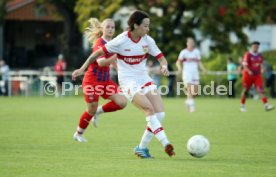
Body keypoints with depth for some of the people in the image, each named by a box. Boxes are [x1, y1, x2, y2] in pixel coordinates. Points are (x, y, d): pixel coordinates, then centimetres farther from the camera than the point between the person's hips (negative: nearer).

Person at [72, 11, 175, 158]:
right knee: (149, 109, -26)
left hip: (144, 79, 6)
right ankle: (165, 144, -31)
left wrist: (164, 66, -20)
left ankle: (142, 148, 3)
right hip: (128, 82, -6)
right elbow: (98, 53, -4)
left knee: (160, 113, -9)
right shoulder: (121, 41, -13)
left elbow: (161, 58, 4)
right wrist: (82, 69, -4)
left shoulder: (148, 41, 1)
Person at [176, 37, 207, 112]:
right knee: (189, 89, -16)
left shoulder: (197, 51, 9)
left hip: (195, 72, 4)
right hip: (187, 72, -4)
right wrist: (180, 68, -23)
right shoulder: (184, 52, -2)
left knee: (195, 91, 4)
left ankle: (188, 100, 30)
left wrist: (203, 69, -1)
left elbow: (199, 62, 16)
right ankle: (191, 104, -15)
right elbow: (178, 62, -2)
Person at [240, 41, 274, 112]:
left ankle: (266, 105, -20)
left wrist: (260, 72, 12)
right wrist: (249, 71, -33)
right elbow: (245, 65, -18)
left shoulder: (259, 56, 9)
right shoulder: (248, 55, -9)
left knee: (261, 90, -10)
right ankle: (242, 105, 20)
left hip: (257, 75, 4)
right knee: (245, 90, 6)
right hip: (248, 75, -4)